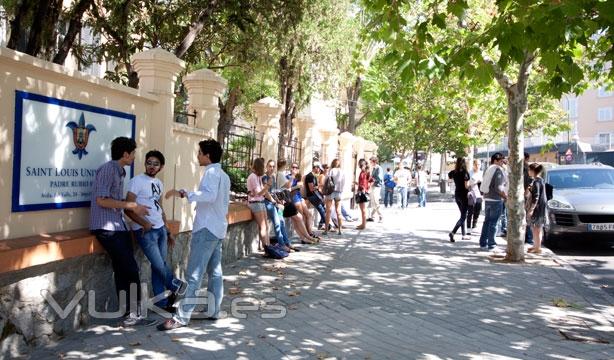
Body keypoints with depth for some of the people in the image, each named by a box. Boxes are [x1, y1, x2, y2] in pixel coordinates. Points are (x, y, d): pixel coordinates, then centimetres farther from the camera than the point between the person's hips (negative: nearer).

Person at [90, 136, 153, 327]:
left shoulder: (120, 172, 17)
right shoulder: (107, 169, -10)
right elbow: (101, 200, -17)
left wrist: (136, 208, 14)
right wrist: (131, 206, -14)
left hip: (118, 226, 9)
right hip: (106, 227, -9)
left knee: (123, 271, 8)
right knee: (131, 269, -8)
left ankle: (129, 314, 13)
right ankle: (134, 313, 2)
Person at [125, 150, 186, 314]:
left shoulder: (159, 183, 13)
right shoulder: (137, 181, -9)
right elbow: (128, 208, -13)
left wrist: (168, 231, 20)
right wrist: (144, 224, -23)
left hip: (160, 229, 6)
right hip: (145, 231, -6)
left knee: (159, 266, 9)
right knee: (159, 265, -6)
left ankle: (161, 303, 17)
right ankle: (175, 285, 21)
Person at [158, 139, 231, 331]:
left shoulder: (211, 172, -13)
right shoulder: (224, 176, 16)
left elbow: (209, 195, -32)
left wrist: (183, 193, -32)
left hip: (206, 229, -10)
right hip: (218, 228, 10)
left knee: (194, 275, -8)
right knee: (215, 272, 12)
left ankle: (181, 318, -5)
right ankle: (213, 311, 19)